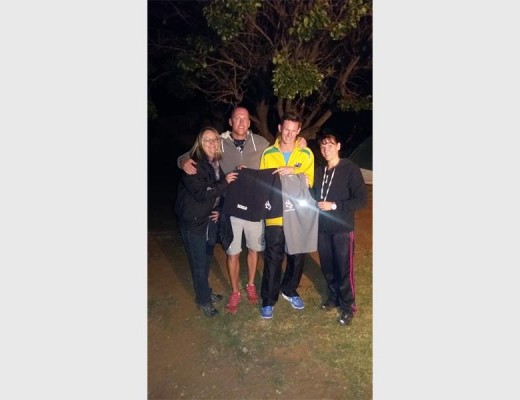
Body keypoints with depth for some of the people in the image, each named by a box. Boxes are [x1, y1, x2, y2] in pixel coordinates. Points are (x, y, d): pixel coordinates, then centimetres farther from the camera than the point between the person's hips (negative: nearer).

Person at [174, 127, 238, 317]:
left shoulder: (218, 163, 4)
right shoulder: (193, 165, -19)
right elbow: (201, 193, -27)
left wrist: (219, 210, 0)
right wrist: (224, 182, -26)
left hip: (210, 219, 7)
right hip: (193, 221, -7)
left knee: (207, 258, 19)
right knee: (199, 262, 4)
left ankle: (206, 291, 38)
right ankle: (203, 299, 21)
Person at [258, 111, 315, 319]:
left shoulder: (306, 154, 0)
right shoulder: (268, 154, -1)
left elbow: (309, 181, -7)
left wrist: (293, 170, -22)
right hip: (275, 215, -1)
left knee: (297, 256, 15)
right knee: (273, 258, 5)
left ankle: (289, 290, 39)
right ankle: (268, 299, 23)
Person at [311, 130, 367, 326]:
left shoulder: (350, 169, -8)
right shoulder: (319, 171, 9)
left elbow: (361, 200, -13)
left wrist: (335, 205, -18)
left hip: (342, 228, -5)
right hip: (322, 228, 5)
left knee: (344, 269, 2)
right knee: (327, 267, 14)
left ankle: (348, 306, 19)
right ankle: (333, 297, 35)